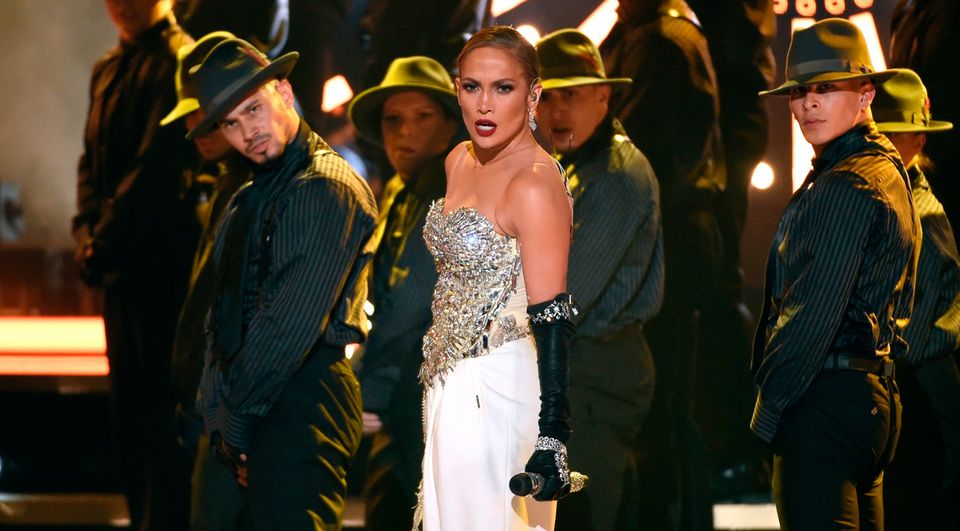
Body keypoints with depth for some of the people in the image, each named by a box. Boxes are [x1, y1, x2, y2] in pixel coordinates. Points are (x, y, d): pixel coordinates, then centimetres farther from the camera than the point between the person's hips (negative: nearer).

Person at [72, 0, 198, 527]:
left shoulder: (178, 60, -10)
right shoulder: (107, 70, 18)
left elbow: (159, 166, -16)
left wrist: (104, 243, -14)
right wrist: (86, 233, 2)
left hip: (163, 262, -9)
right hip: (119, 267, 9)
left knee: (161, 410, -8)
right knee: (128, 409, 11)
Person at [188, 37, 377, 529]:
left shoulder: (329, 190, -12)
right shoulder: (248, 202, 19)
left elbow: (294, 323, -17)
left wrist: (236, 418, -11)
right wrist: (217, 412, 8)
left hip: (302, 400, -9)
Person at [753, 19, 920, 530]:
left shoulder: (845, 187, -14)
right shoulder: (887, 172, 18)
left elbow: (814, 312, -18)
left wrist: (769, 406, -11)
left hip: (827, 401, -11)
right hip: (874, 388, 11)